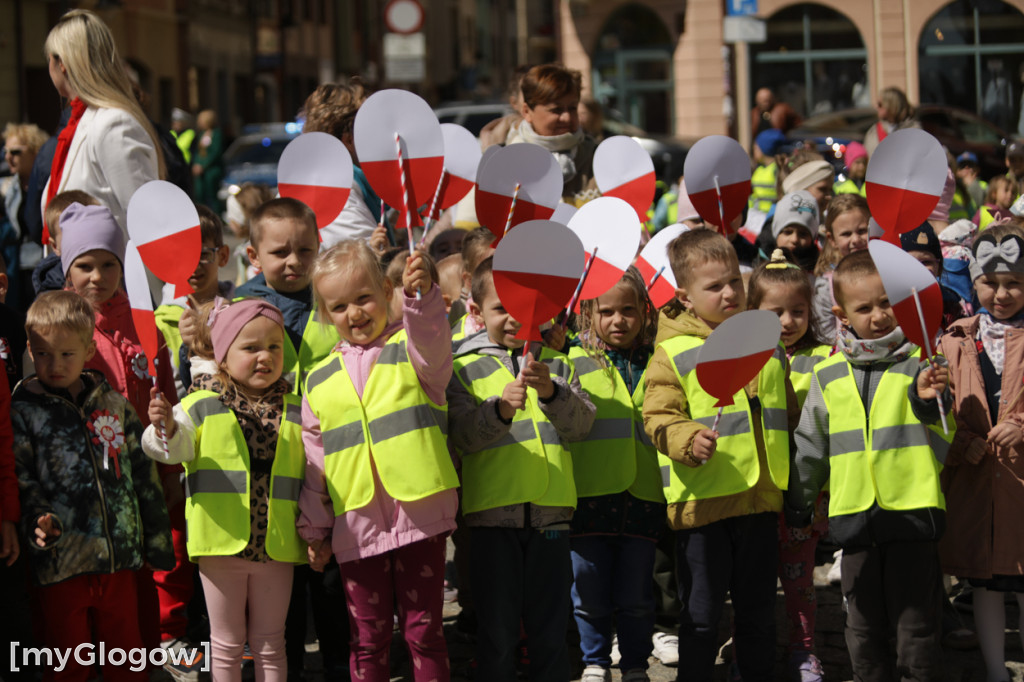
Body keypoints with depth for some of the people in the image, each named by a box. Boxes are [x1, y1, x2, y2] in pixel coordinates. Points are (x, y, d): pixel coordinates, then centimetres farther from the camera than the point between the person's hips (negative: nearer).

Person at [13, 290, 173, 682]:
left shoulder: (113, 404, 9)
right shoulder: (23, 411, -1)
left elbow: (143, 474, 14)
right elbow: (18, 480, -5)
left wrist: (157, 539, 13)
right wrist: (37, 521, -24)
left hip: (120, 558, 3)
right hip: (60, 562, -3)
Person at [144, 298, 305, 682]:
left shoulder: (295, 412, 7)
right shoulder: (201, 406, -1)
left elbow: (312, 476, 12)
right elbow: (173, 449, -12)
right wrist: (166, 428, -33)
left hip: (277, 547, 2)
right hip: (222, 544, -2)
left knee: (270, 645, 11)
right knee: (227, 644, 9)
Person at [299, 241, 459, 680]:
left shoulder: (412, 349, 1)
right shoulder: (320, 381, 11)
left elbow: (433, 345, -25)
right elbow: (315, 462, 15)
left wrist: (421, 297, -44)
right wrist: (314, 530, 15)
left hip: (419, 515, -3)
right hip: (356, 525, 3)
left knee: (424, 631, 4)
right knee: (368, 639, 9)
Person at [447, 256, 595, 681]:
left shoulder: (556, 364, 15)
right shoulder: (463, 368, 5)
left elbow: (581, 425, 1)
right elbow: (461, 435, -9)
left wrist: (551, 393, -17)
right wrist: (499, 409, -27)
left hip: (550, 511, 3)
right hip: (492, 512, -2)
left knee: (550, 630, 8)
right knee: (496, 631, 1)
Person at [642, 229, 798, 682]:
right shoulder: (673, 353, -5)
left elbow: (789, 415, 22)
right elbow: (658, 417, -11)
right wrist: (689, 440, -32)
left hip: (761, 499, 5)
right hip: (702, 503, -5)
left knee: (759, 611, 14)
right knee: (701, 614, 3)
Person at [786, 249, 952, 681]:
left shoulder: (919, 364, -1)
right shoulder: (828, 376, 8)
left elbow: (943, 440, -4)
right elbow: (810, 446, 18)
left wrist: (930, 401, -23)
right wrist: (798, 505, 22)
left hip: (912, 508, -3)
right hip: (854, 514, 3)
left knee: (916, 623, 1)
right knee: (863, 624, 12)